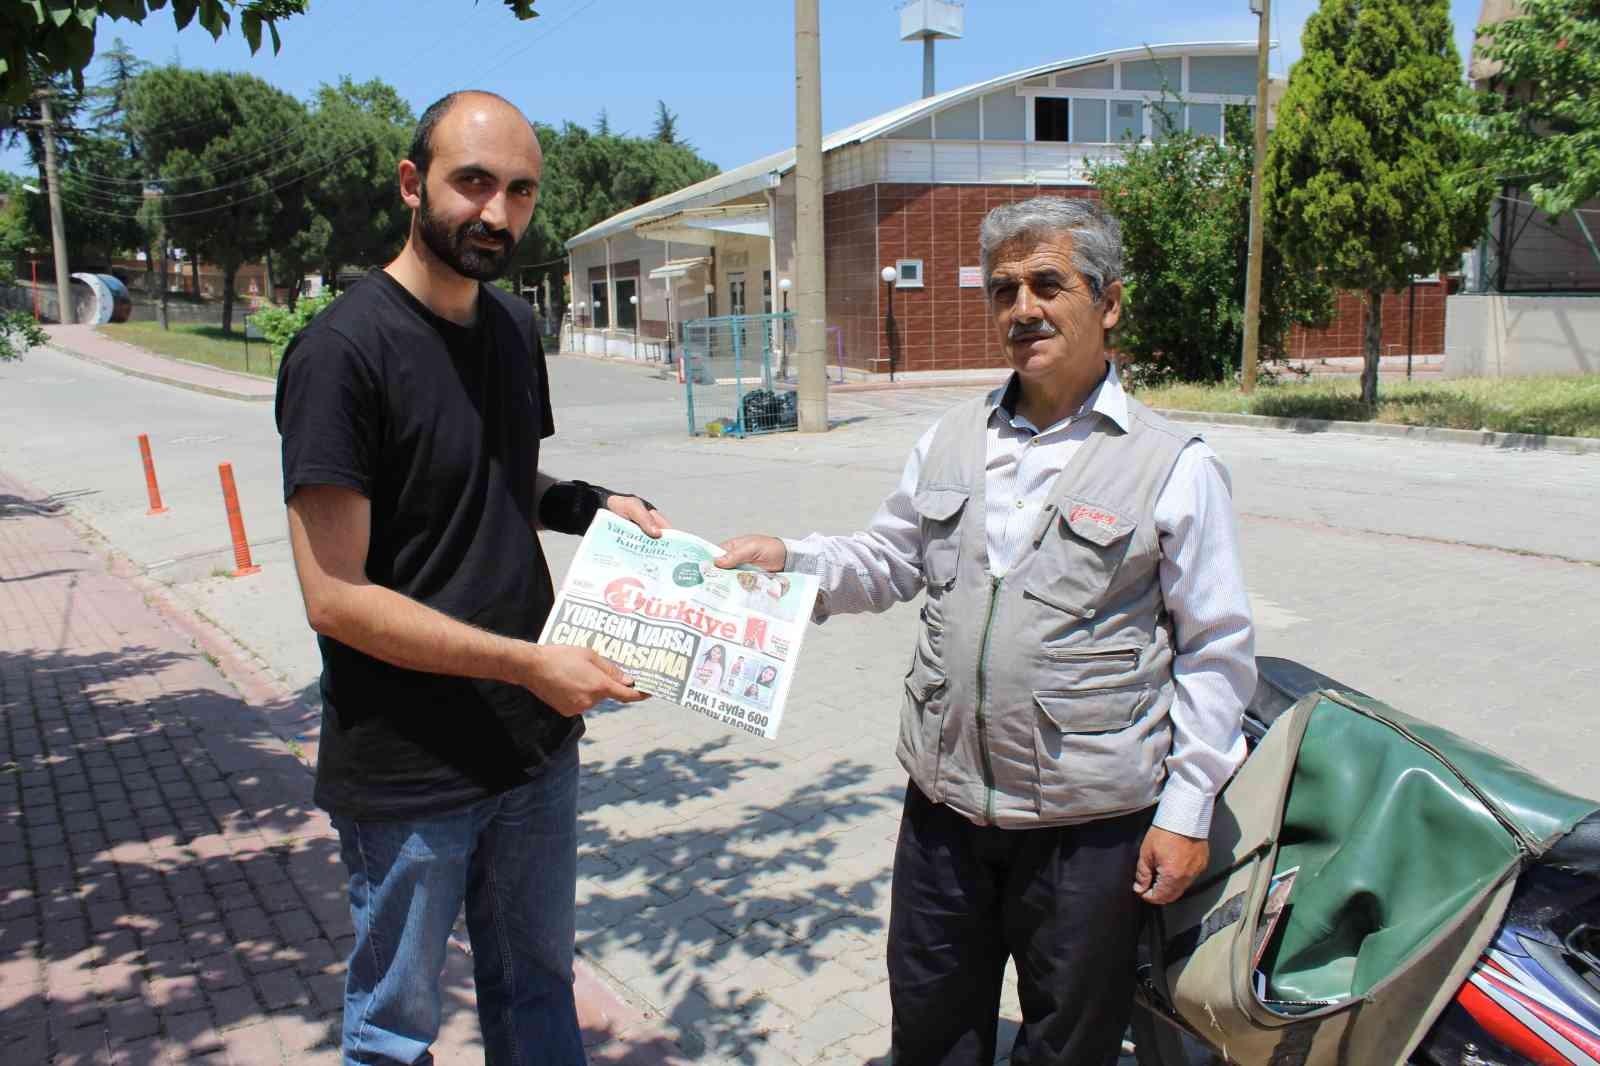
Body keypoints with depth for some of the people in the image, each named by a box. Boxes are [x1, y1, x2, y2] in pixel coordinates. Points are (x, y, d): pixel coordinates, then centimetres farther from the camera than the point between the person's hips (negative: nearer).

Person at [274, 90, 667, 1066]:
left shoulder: (515, 327, 6)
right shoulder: (342, 351, -17)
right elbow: (335, 599, -19)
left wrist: (596, 505, -1)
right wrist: (530, 663, -21)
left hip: (537, 743, 6)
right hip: (408, 772, -6)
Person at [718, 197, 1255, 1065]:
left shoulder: (1175, 467, -7)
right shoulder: (952, 441, 6)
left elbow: (1215, 652, -5)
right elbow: (885, 562, 13)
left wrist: (1185, 810, -7)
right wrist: (789, 561, -6)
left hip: (1088, 821, -3)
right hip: (946, 799, 4)